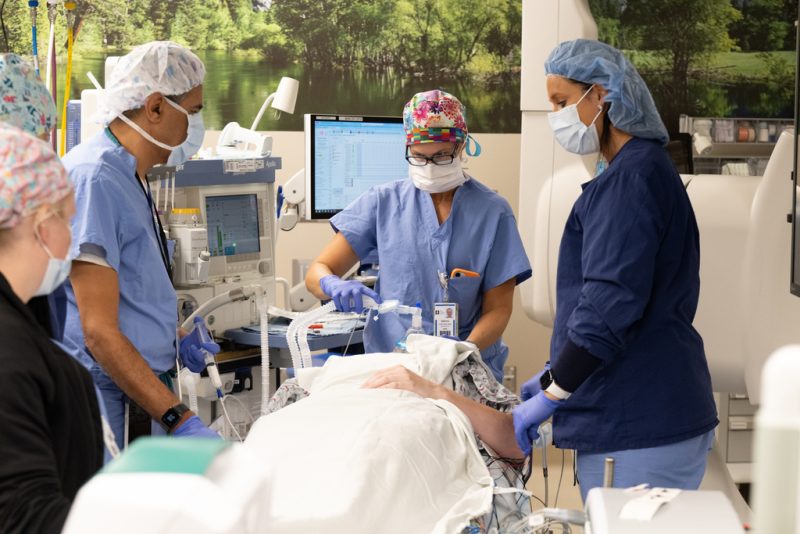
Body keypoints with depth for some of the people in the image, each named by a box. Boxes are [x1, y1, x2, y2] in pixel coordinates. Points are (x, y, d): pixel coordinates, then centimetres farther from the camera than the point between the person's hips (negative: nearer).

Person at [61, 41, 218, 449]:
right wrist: (179, 420, -26)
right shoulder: (95, 178, -18)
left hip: (142, 395, 9)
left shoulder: (130, 178, 14)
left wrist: (174, 340, 21)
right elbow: (98, 332, -23)